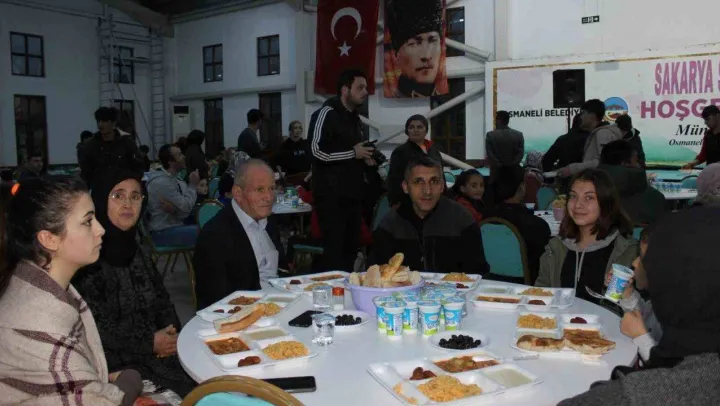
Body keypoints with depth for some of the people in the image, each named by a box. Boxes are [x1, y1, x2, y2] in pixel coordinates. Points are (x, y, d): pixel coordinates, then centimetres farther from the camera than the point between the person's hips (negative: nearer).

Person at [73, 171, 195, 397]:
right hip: (116, 363, -6)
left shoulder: (137, 251, 12)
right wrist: (149, 343, -13)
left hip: (156, 351, 7)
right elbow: (93, 326, -15)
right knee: (195, 390, -22)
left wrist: (172, 336, -6)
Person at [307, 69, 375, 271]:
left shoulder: (355, 118, 18)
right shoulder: (326, 114, -9)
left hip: (352, 193, 8)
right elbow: (317, 151, -20)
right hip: (331, 195, -8)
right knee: (334, 250, -8)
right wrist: (353, 153, -15)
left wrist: (365, 158, 9)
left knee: (350, 249, 11)